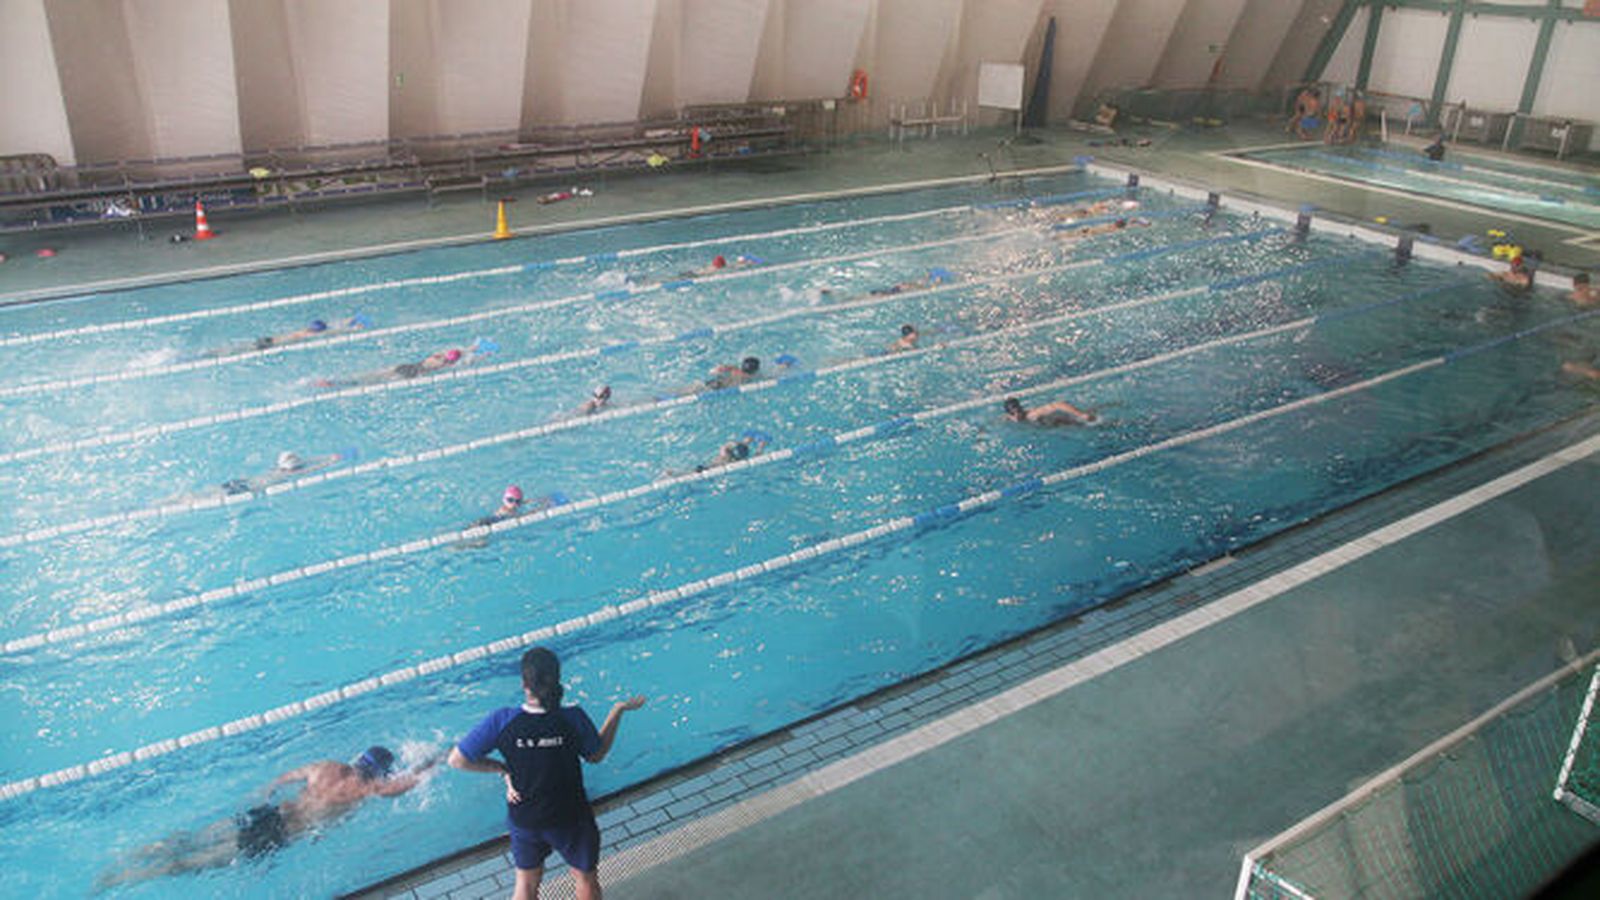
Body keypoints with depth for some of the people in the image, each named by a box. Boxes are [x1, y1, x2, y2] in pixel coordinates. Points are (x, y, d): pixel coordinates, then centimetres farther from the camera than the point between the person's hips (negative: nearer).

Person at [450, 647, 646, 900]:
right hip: (571, 820, -1)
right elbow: (597, 755, -6)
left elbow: (457, 760, -17)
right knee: (586, 879, 26)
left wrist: (500, 768, -6)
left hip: (523, 820, 2)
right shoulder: (573, 719, -26)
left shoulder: (502, 721, -25)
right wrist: (618, 710, 0)